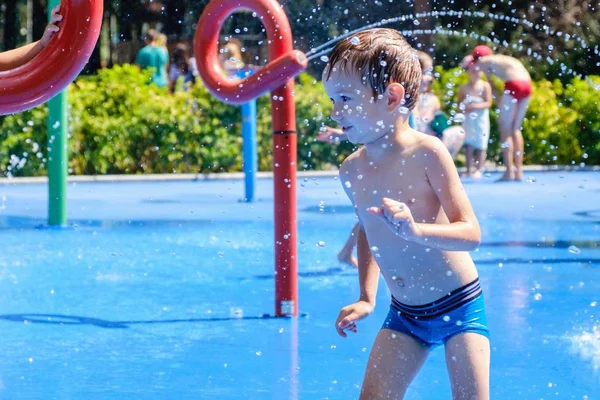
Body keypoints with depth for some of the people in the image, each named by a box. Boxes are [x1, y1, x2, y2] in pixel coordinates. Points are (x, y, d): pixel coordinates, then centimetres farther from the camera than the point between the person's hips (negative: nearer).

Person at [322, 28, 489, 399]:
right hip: (404, 313, 5)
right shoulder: (352, 169, -1)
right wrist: (366, 298, 11)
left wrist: (415, 230, -37)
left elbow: (471, 233, -20)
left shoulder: (426, 153, -18)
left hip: (459, 304, -5)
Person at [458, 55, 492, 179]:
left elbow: (488, 103, -9)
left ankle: (478, 170, 2)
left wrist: (476, 106, -22)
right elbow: (459, 103, 9)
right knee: (468, 144, 3)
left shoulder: (485, 86, -4)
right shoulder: (464, 88, 3)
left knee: (480, 145, -2)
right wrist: (463, 107, -14)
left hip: (481, 119, -2)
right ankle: (468, 170, 7)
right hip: (468, 118, 2)